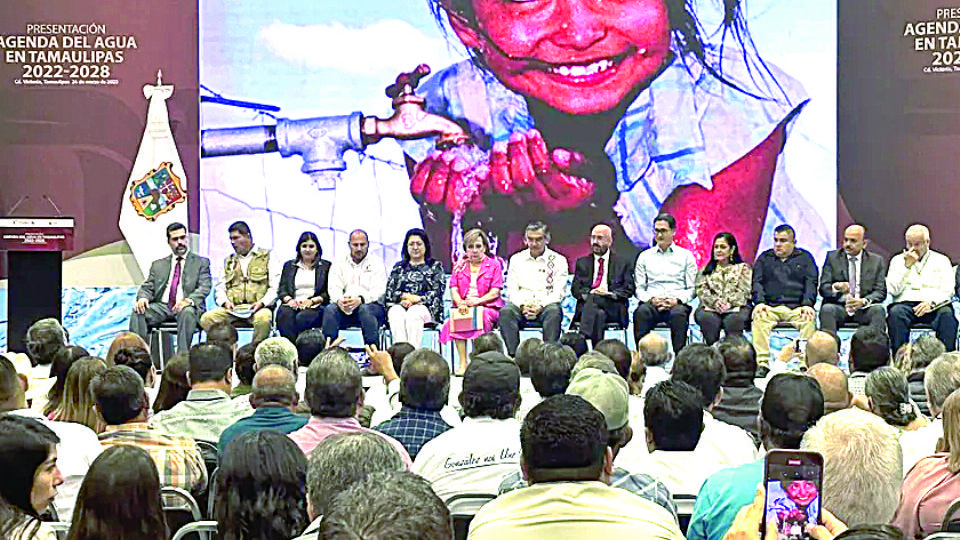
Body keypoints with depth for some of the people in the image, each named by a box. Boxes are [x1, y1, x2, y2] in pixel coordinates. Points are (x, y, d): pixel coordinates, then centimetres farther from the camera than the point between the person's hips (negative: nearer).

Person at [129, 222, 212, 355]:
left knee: (187, 312, -38)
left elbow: (204, 288, -1)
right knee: (137, 312, -26)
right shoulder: (158, 264, 24)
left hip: (186, 307, -3)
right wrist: (143, 298, -11)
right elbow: (148, 287, 15)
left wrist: (188, 300, -22)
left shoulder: (201, 263, 13)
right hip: (161, 307, 3)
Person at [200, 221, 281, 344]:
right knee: (206, 319, -24)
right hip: (232, 309, 4)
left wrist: (262, 303, -14)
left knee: (263, 319, -39)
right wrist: (225, 301, -2)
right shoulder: (228, 261, 27)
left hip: (258, 307, -4)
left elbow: (275, 287, 3)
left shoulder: (267, 257, 13)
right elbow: (220, 288, 21)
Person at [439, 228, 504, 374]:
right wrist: (460, 303, -13)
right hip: (463, 306, 2)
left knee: (480, 317, -37)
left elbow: (495, 292, 1)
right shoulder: (459, 266, 20)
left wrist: (477, 301, -16)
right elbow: (453, 289, 9)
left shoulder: (494, 265, 11)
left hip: (487, 306, -2)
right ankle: (462, 363, -33)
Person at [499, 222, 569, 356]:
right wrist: (523, 305, -11)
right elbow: (512, 290, 10)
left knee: (554, 312, -36)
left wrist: (541, 306, -16)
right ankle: (513, 354, -36)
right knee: (506, 312, -31)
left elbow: (559, 292, 0)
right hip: (521, 305, 2)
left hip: (546, 305, -2)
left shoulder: (558, 260, 8)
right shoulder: (516, 259, 16)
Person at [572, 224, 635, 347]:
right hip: (587, 303, 2)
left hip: (613, 309, -2)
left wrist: (610, 294, -12)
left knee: (594, 299, -35)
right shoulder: (582, 263, 22)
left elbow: (629, 289, 6)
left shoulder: (623, 262, 18)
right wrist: (588, 293, -12)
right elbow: (575, 289, 11)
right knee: (598, 314, -35)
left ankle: (583, 337, -48)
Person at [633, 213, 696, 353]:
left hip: (677, 303, -1)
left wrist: (677, 299, -10)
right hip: (651, 303, 1)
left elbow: (692, 289, 10)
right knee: (641, 312, -35)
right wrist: (651, 299, -8)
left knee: (678, 313, -37)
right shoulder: (645, 256, 20)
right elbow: (639, 289, 14)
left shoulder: (686, 255, 16)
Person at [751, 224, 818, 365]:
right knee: (759, 317, -31)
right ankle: (761, 362, -30)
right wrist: (759, 302, -11)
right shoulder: (764, 258, 19)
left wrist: (807, 304, -12)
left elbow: (811, 283, 5)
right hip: (770, 307, 1)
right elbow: (757, 282, 8)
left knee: (809, 319, -32)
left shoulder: (805, 257, 16)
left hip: (797, 307, -1)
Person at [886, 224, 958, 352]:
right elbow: (893, 290, 3)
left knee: (947, 313, -33)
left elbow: (948, 290, 4)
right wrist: (907, 266, -4)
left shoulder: (941, 260, 16)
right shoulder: (898, 260, 17)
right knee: (895, 312, -34)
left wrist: (931, 302, -16)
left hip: (934, 306, 0)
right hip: (905, 304, 0)